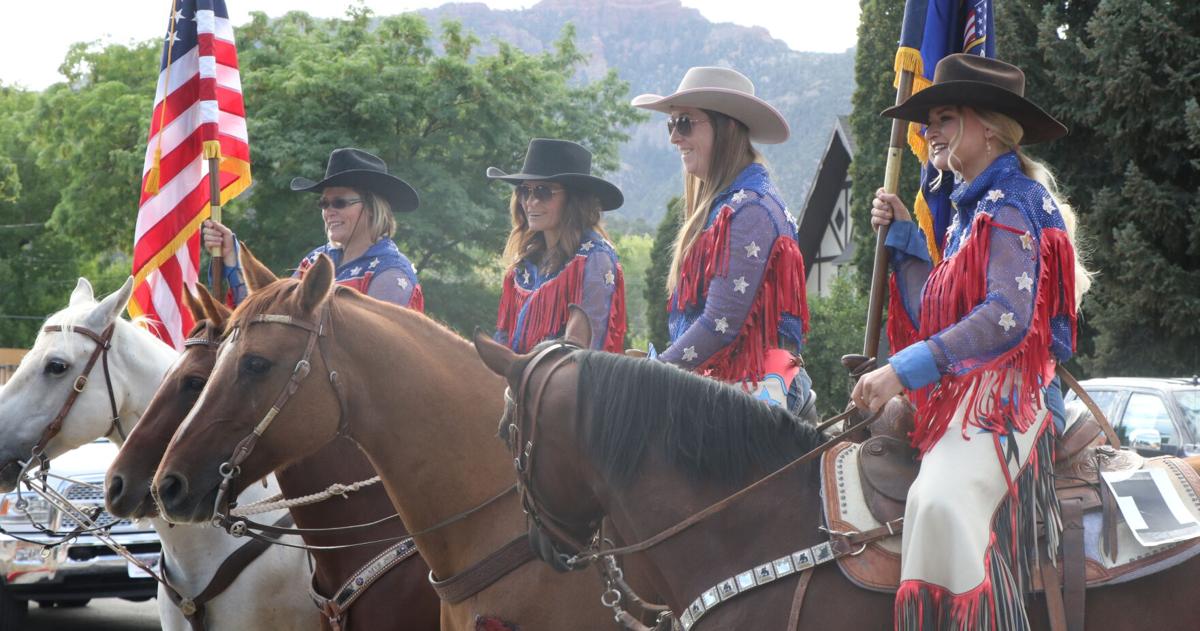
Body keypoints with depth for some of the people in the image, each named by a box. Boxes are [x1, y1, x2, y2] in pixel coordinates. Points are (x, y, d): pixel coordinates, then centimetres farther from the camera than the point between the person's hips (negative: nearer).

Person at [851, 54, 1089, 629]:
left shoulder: (1010, 205, -7)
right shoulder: (971, 209, 22)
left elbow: (1008, 315, -21)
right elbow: (932, 313, 19)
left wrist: (905, 369, -24)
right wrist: (901, 235, 14)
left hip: (1003, 393, -11)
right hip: (959, 395, 11)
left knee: (940, 499, -34)